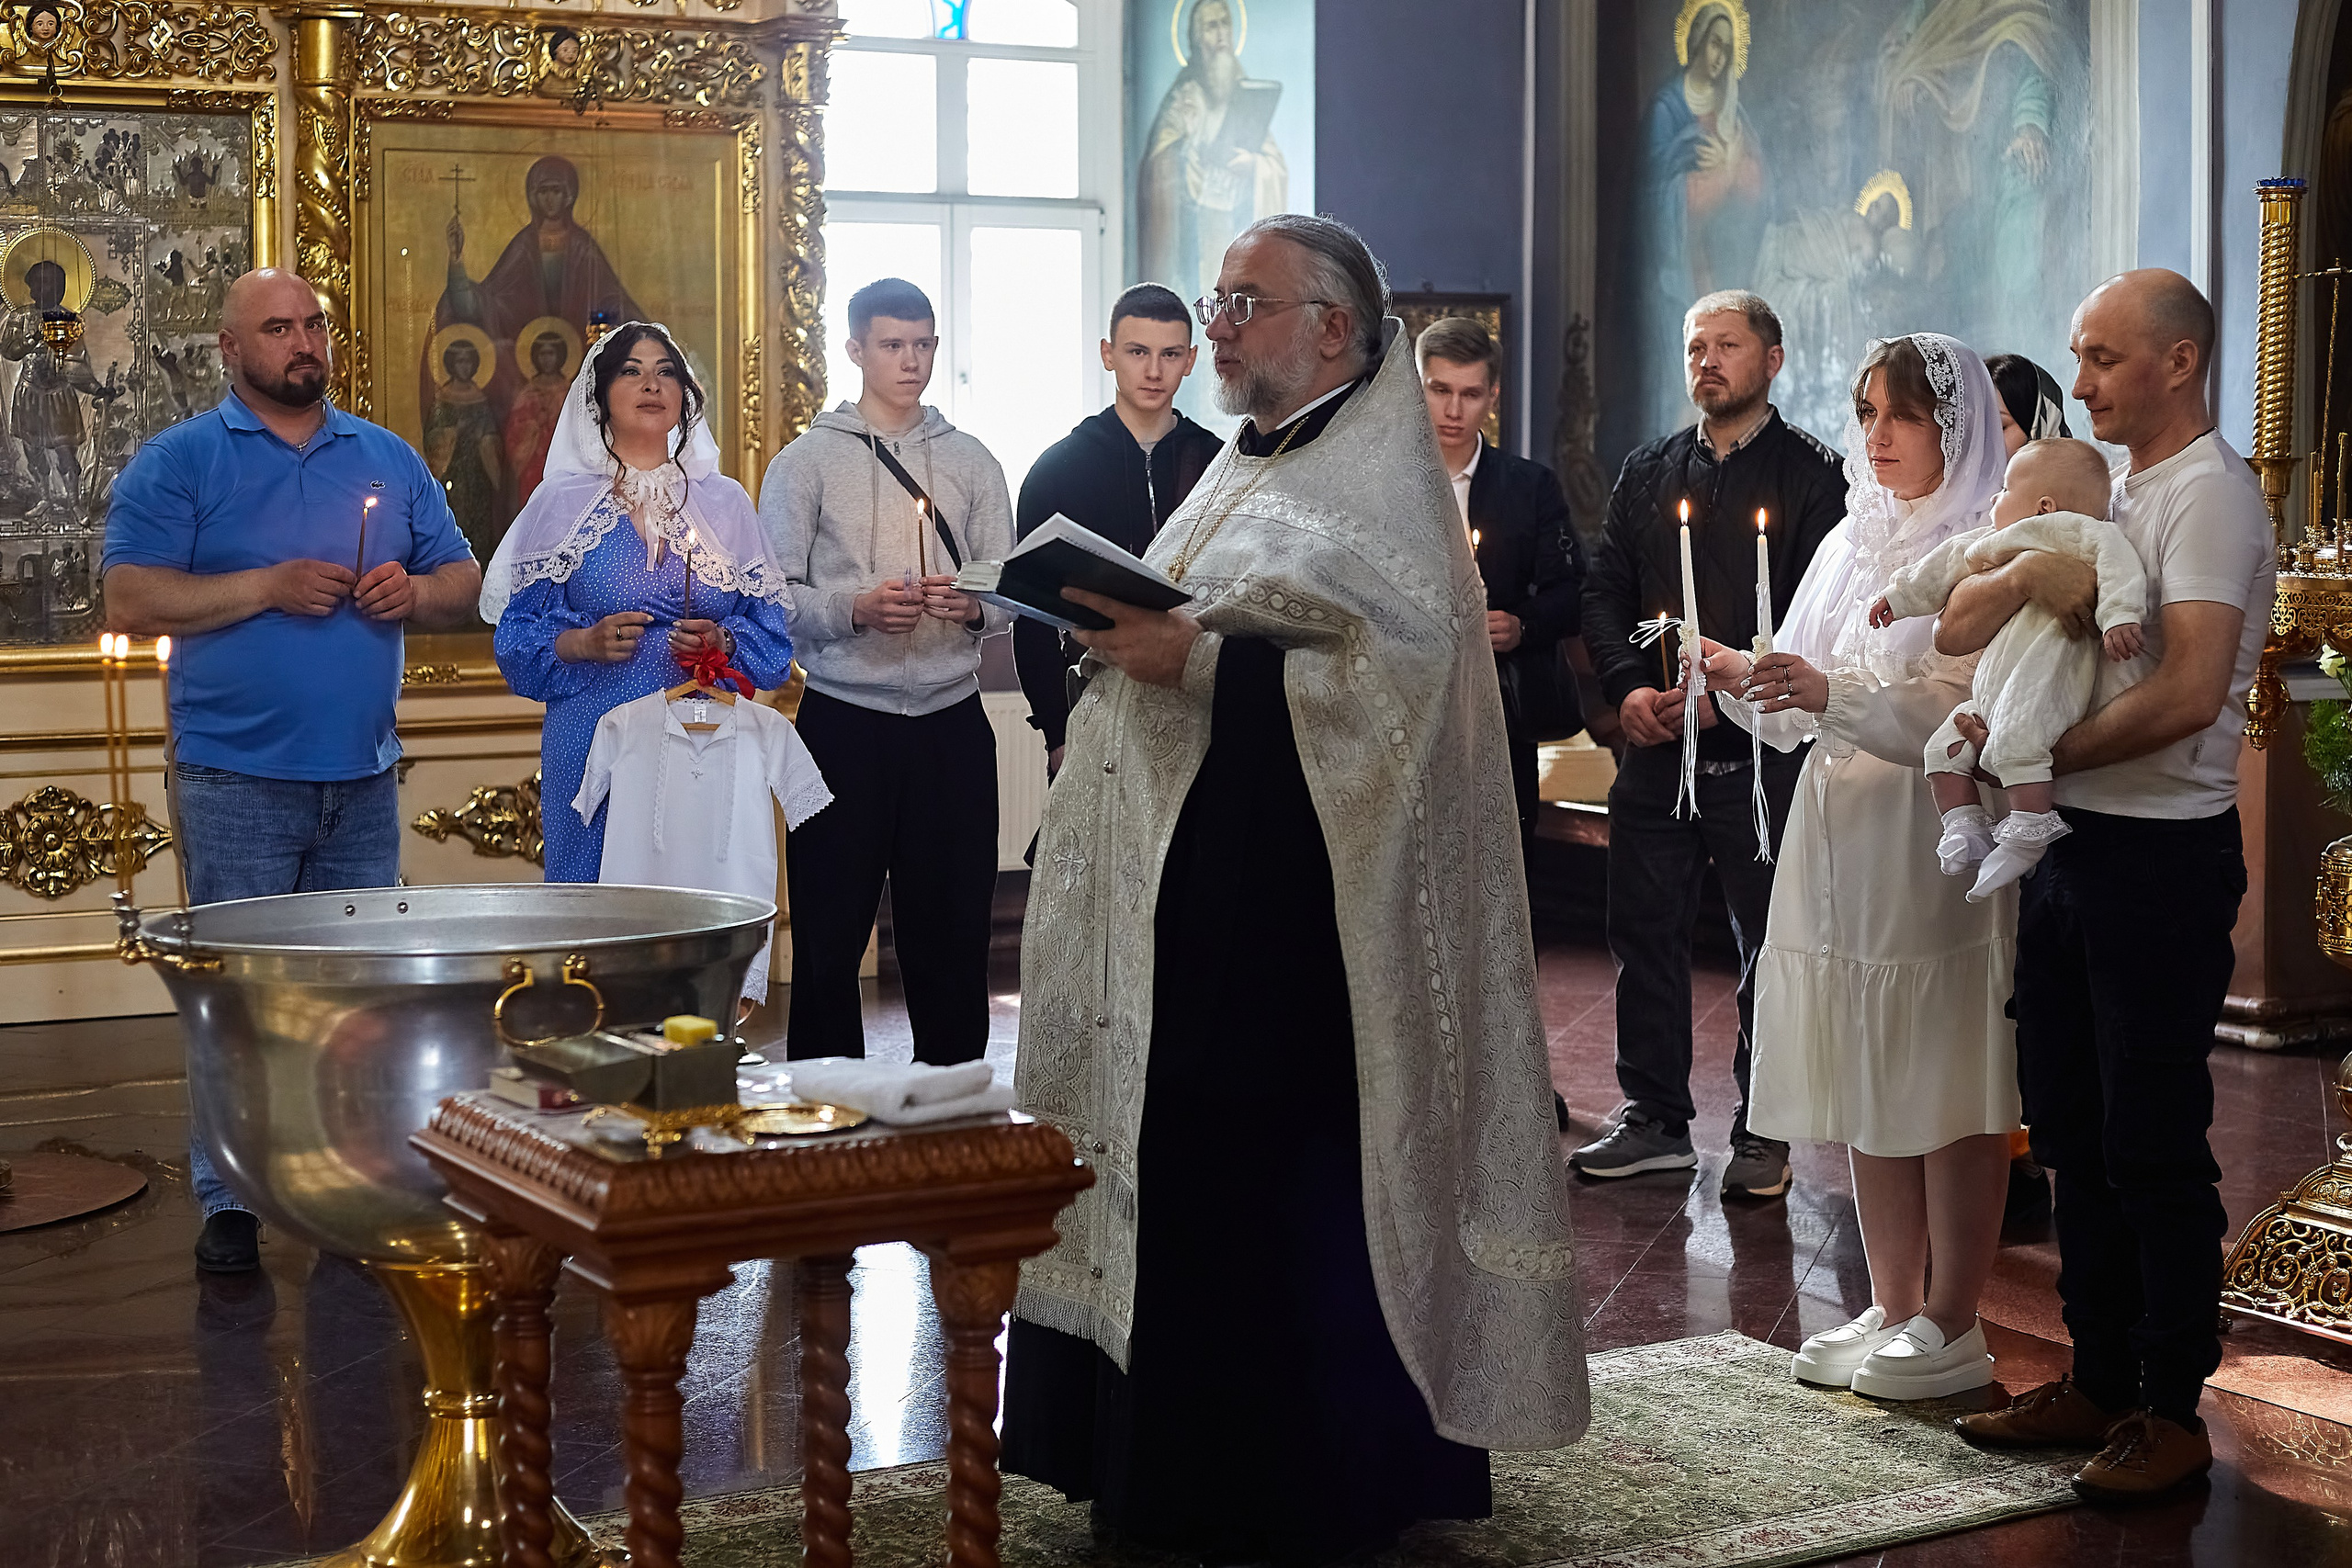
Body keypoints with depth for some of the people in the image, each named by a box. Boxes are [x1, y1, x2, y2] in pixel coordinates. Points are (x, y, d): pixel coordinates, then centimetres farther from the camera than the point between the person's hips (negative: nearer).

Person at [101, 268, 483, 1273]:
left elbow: (464, 581, 16)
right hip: (236, 783, -4)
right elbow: (129, 602, -10)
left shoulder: (389, 461, 13)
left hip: (363, 778, 4)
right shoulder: (177, 463, 0)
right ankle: (227, 1200, 7)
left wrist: (414, 592, -7)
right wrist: (269, 588, -16)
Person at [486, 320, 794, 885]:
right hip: (594, 747, -1)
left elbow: (771, 631, 8)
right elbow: (517, 638, 4)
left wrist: (723, 643, -11)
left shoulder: (725, 502, 11)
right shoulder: (561, 504, 6)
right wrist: (586, 643, -13)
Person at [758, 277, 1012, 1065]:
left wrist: (976, 607, -13)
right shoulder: (806, 462, 4)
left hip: (951, 723, 2)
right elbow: (771, 595, -2)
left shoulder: (972, 462, 12)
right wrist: (856, 609, -17)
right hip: (844, 723, -2)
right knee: (829, 935, 1)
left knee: (953, 934, 6)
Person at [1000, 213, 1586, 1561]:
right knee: (1180, 1159, 10)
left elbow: (1392, 676, -19)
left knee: (1281, 1179, -4)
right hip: (1187, 886, 9)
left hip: (1290, 897, -9)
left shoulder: (1376, 481, -8)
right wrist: (1131, 641, 5)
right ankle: (1182, 1459, 20)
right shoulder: (1247, 470, 19)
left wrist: (1199, 661, -22)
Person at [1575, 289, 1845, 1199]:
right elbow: (1604, 593, 12)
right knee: (1644, 934, 9)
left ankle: (1764, 1133, 12)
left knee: (1770, 943, 2)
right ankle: (1655, 1119, 20)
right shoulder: (1647, 473, 14)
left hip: (1759, 743, -5)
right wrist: (1628, 688, -5)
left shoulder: (1809, 475, -1)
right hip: (1655, 746, 5)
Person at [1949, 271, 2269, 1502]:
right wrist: (2019, 575, -8)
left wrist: (2037, 756, -16)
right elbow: (1960, 629, 13)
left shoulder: (2208, 494, -12)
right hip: (2069, 847, 9)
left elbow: (2191, 692, -23)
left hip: (2162, 853, -9)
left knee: (2155, 1149, -1)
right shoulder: (2099, 491, 16)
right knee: (2072, 1136, 14)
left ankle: (2172, 1410, 9)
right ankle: (2098, 1379, 25)